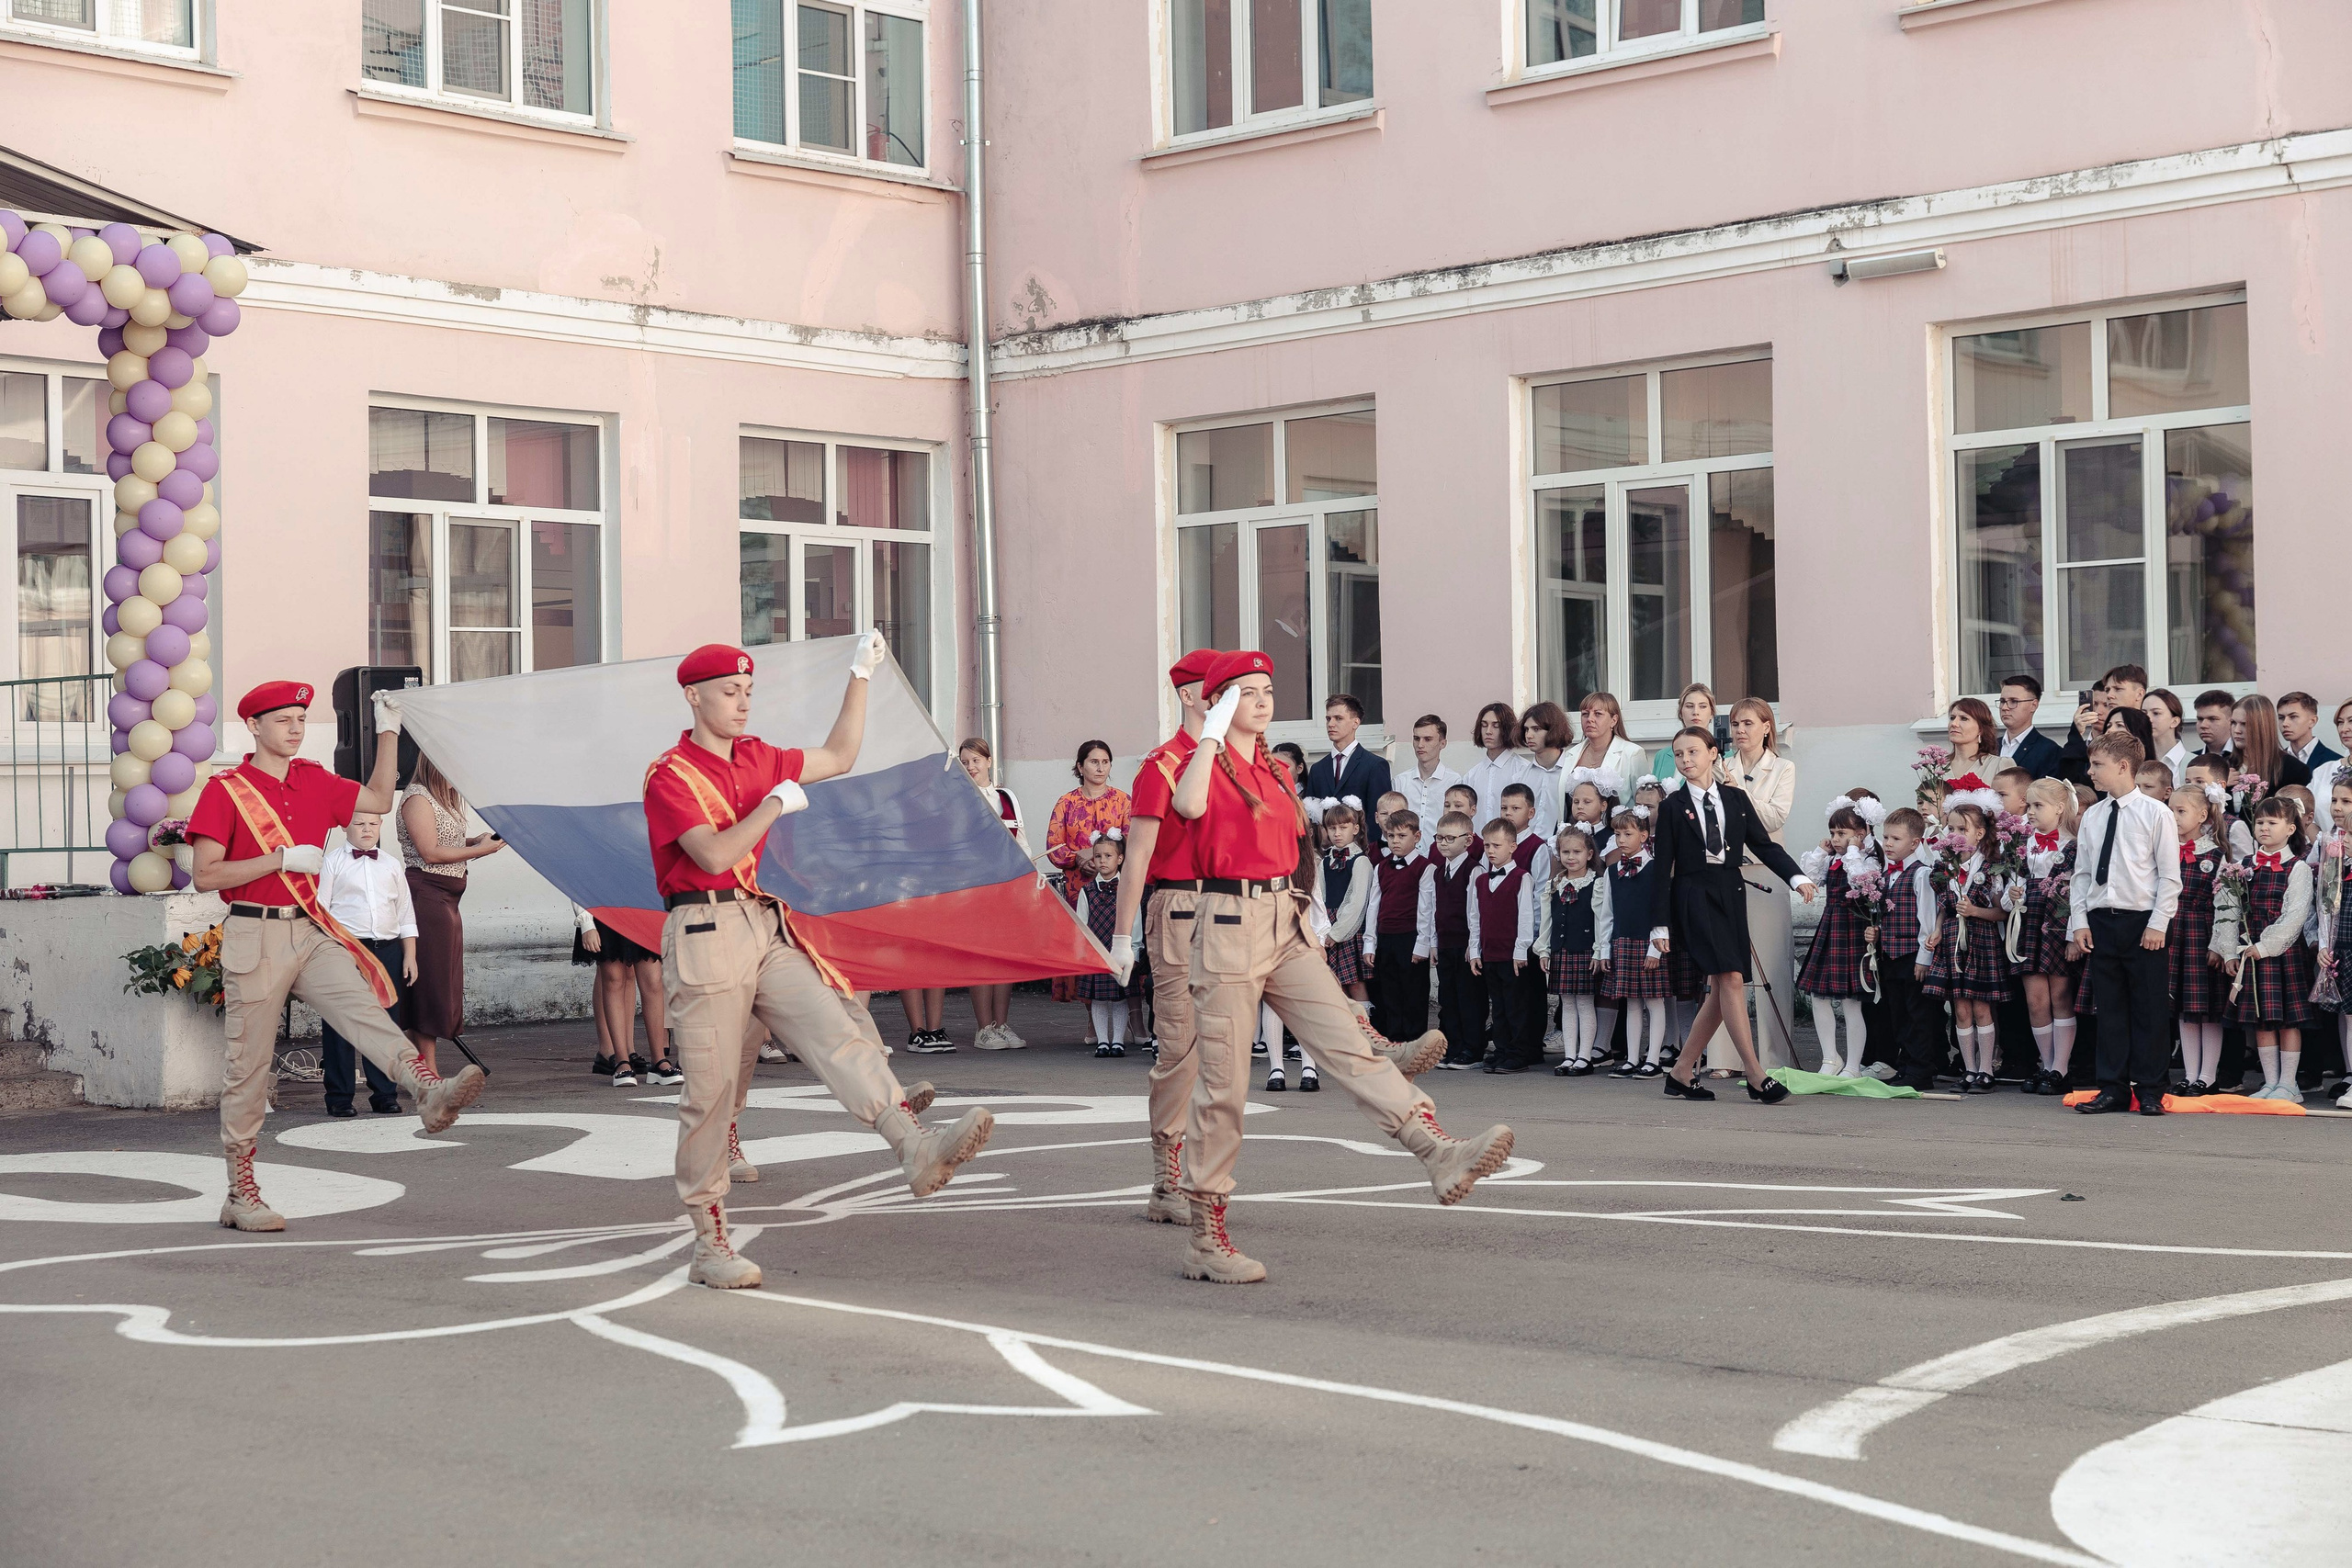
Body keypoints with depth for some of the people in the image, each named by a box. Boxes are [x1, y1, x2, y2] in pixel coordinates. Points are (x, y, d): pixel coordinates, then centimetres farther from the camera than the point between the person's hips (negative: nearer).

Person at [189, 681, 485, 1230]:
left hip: (312, 931, 5)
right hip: (254, 937, -4)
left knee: (365, 1010, -21)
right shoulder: (225, 790, -4)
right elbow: (205, 876, -10)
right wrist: (283, 859, -15)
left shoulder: (314, 782, 13)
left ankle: (430, 1093, -45)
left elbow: (378, 800, 20)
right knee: (248, 1065, 1)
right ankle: (241, 1196, 8)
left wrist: (389, 733, 11)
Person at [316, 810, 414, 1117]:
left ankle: (385, 1094, 12)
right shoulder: (332, 862, 2)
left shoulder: (391, 866, 15)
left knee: (386, 1024, 4)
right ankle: (339, 1097, 6)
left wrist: (410, 956, 11)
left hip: (387, 951, 4)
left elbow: (406, 914, 18)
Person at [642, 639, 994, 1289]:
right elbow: (715, 855, -18)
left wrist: (861, 677, 20)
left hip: (768, 931, 7)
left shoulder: (757, 758, 18)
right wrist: (777, 804, -8)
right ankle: (710, 1245, 5)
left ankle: (917, 1148, -32)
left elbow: (838, 758, 25)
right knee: (712, 1089, -3)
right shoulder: (670, 776, -5)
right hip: (706, 935, -7)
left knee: (839, 1034, -15)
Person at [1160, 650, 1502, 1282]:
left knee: (1351, 1045, -7)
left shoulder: (1277, 771, 18)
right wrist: (1214, 732, -19)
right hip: (1229, 926, -6)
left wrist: (1304, 915, 22)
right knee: (1223, 1085, -3)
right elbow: (1190, 806, -28)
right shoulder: (1210, 764, -4)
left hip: (1286, 927, 6)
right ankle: (1206, 1240, 4)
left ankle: (1441, 1156, -19)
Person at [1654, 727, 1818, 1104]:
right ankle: (1755, 1076, -15)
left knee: (1720, 989, 2)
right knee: (1730, 980, -15)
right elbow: (1663, 866, 0)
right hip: (1694, 896, -5)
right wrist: (1661, 923, -4)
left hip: (1731, 895, 5)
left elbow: (1764, 844, 11)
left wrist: (1796, 877, -6)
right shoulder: (1673, 805, 1)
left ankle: (1681, 1074, 11)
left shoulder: (1736, 798, 11)